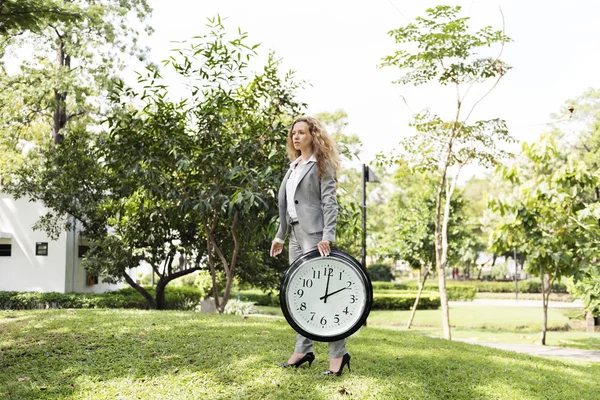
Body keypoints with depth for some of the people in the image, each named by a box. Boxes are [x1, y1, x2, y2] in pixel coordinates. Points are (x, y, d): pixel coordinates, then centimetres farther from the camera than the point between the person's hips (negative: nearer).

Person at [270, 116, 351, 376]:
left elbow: (329, 202, -11)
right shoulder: (294, 166, 18)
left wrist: (327, 237, -20)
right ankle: (303, 350, 14)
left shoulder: (321, 165, -4)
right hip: (296, 233, 8)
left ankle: (338, 353, -7)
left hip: (313, 233, -8)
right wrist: (280, 236, 19)